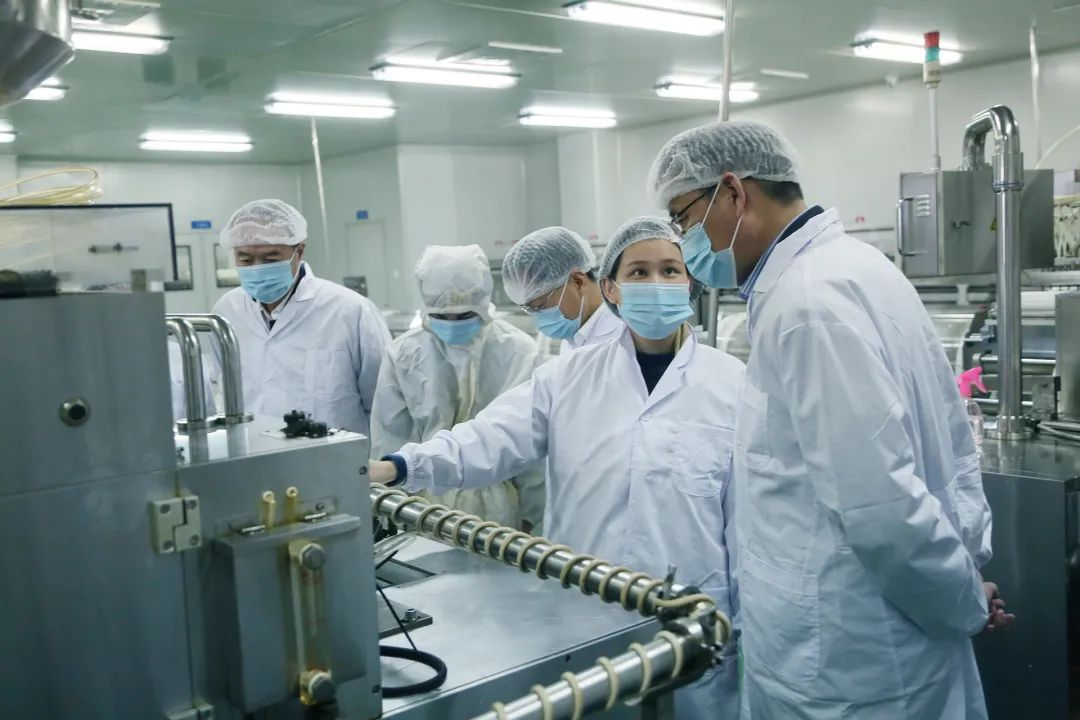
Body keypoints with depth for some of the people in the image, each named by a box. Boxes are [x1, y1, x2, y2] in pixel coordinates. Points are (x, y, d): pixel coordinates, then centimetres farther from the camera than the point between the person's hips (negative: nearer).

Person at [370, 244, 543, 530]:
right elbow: (389, 439, 3)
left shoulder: (519, 353, -7)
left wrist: (531, 514, 5)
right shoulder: (403, 354, -4)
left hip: (499, 506, 0)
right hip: (425, 504, 1)